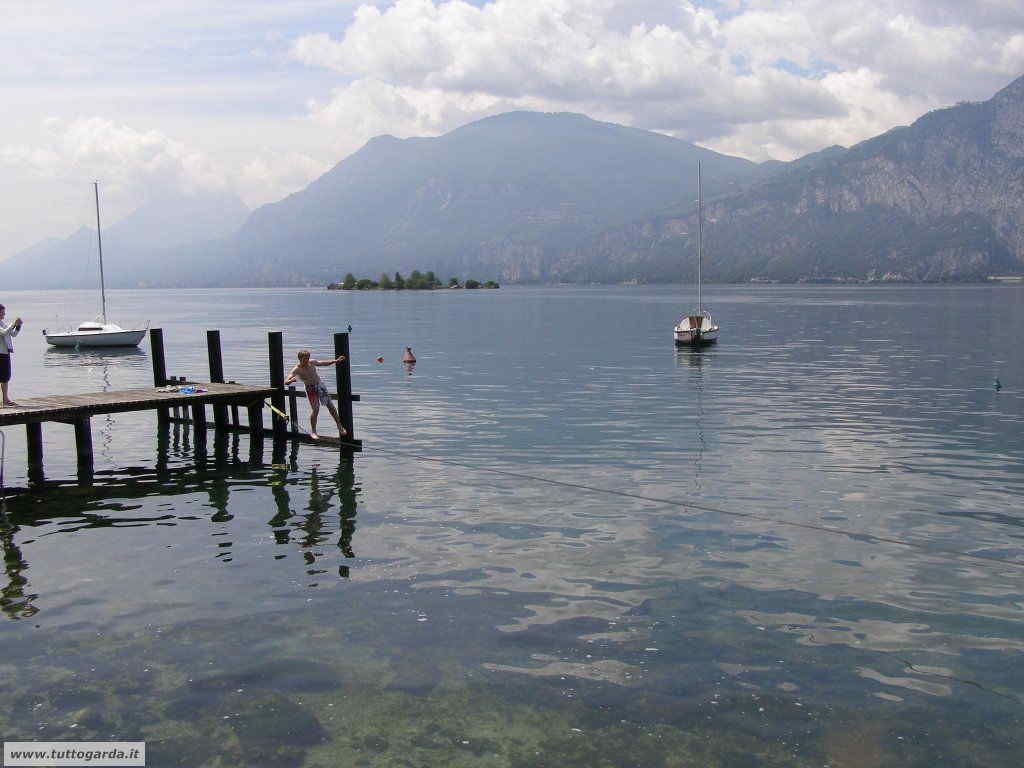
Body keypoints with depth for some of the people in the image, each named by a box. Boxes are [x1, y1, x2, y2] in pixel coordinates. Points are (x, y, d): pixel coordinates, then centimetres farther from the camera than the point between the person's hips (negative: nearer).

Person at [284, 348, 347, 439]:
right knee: (316, 409, -13)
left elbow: (323, 363, 17)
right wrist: (290, 381, -46)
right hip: (311, 389, -4)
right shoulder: (296, 370, -15)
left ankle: (340, 427, 19)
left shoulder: (312, 362, -2)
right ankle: (313, 431, 4)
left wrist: (336, 361, 14)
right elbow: (285, 382, -23)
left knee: (330, 405, 5)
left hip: (320, 385, 5)